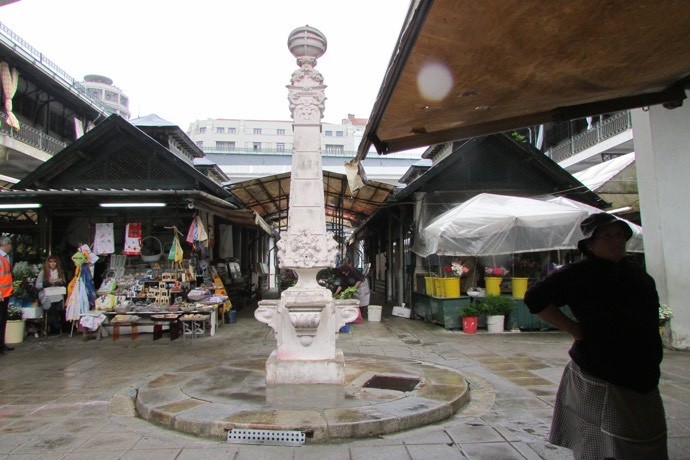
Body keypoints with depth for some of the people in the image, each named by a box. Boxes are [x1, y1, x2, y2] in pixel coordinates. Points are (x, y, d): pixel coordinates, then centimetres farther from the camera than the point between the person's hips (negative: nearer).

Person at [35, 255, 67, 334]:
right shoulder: (43, 272, 6)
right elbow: (37, 285, -1)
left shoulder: (60, 272, 16)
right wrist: (48, 282, -14)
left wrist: (61, 282, 2)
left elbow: (64, 285, 24)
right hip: (47, 297, -2)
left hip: (58, 297, 2)